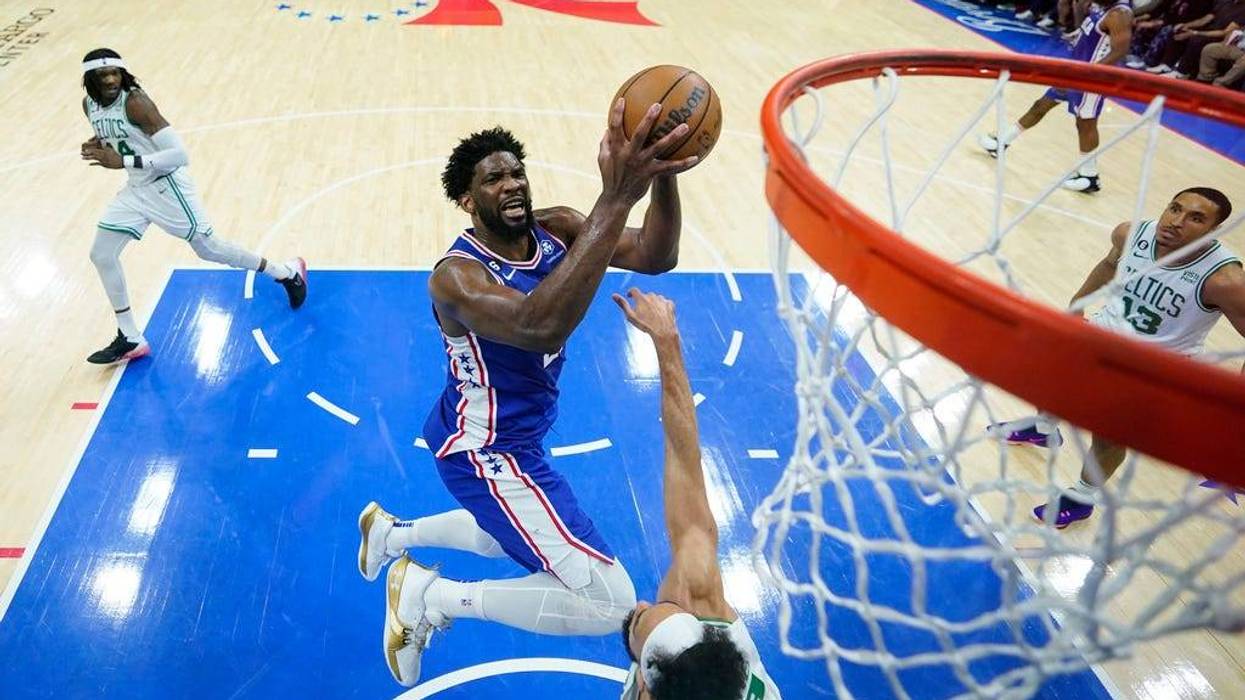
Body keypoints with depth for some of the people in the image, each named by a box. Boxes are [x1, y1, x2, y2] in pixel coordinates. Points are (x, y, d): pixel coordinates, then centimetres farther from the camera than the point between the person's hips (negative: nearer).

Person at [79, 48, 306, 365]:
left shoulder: (135, 102, -24)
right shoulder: (89, 105, 1)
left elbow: (180, 154, -29)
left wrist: (123, 161, -32)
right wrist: (99, 148, -5)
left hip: (166, 185, -8)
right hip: (136, 188, 8)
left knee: (208, 248, 3)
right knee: (101, 255, 4)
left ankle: (288, 273, 24)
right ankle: (130, 340, 14)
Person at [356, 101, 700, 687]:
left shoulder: (555, 229, -8)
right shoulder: (457, 276, -29)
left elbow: (655, 257, -22)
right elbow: (541, 326, -51)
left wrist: (662, 176, -41)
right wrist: (615, 200, -56)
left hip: (515, 436, 9)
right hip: (486, 450, -9)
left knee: (519, 536, 36)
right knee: (610, 603, -14)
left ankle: (390, 532, 50)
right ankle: (430, 596, -1)